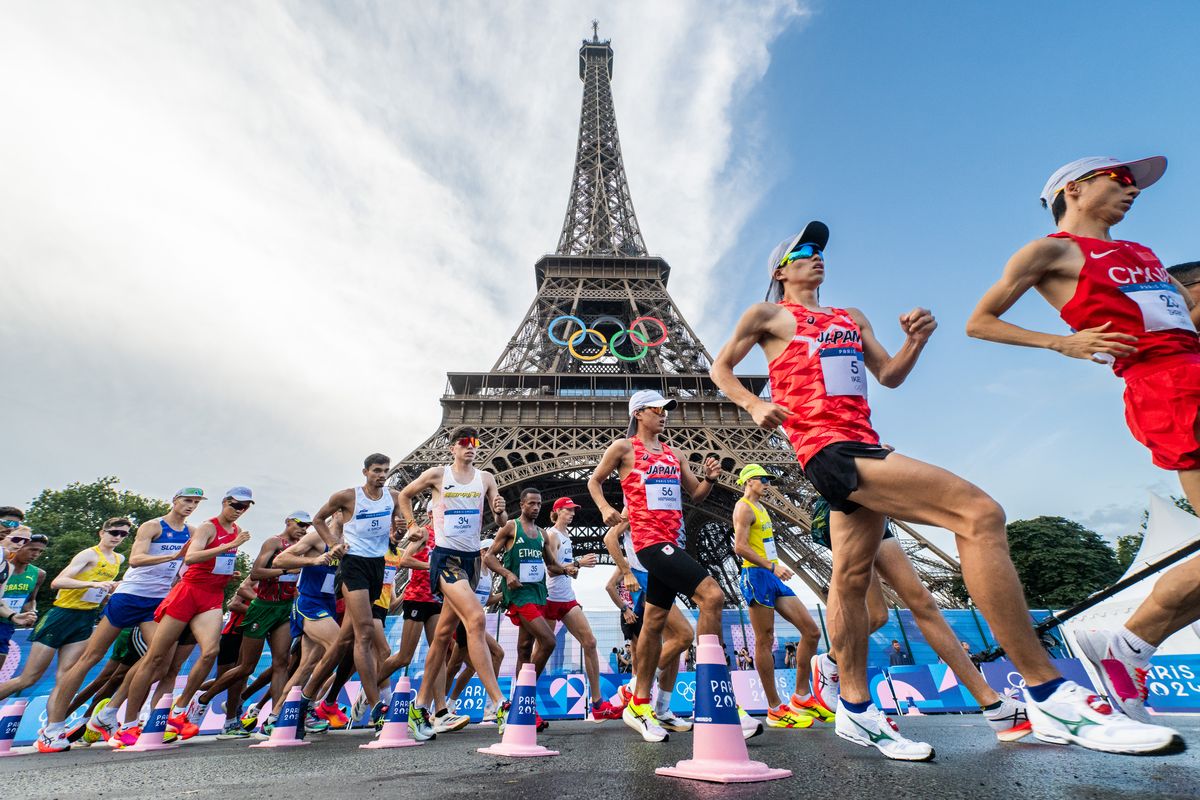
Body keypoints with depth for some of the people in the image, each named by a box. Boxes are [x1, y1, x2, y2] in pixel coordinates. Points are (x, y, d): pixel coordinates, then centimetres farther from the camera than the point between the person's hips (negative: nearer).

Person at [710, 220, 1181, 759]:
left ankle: (856, 709, 21)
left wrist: (915, 341, 4)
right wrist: (755, 405, -6)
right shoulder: (768, 315, 8)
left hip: (861, 447, 8)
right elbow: (721, 368, 11)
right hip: (828, 447, -8)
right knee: (978, 514, -19)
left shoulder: (852, 319, 27)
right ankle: (1051, 696, -14)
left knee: (852, 573, 10)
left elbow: (889, 376, 24)